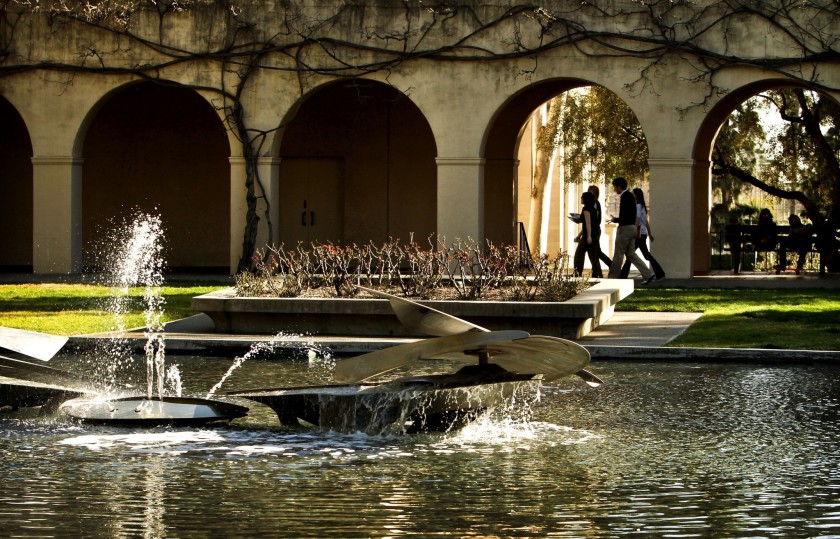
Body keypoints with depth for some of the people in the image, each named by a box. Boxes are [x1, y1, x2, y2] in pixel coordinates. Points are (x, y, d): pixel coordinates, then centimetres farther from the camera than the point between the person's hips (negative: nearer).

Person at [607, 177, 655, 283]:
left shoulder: (625, 197, -16)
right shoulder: (630, 196, 15)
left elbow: (624, 217, -21)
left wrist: (615, 220, -6)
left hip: (625, 228, -10)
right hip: (632, 227, 10)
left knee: (618, 255, -1)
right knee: (631, 254, 10)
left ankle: (613, 278, 5)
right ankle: (648, 274, 3)